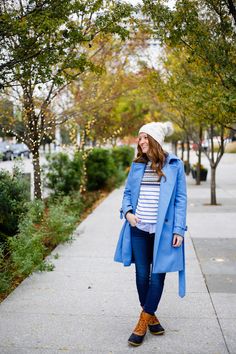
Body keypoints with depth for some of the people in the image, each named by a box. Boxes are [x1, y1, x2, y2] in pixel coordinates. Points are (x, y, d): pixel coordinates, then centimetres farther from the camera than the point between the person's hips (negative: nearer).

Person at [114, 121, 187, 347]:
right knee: (142, 274, 9)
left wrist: (179, 230, -7)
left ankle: (143, 323, 15)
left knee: (157, 276, 2)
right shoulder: (137, 165, 7)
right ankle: (151, 317, 28)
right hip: (138, 229, 3)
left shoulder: (174, 165, -2)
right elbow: (128, 192, 14)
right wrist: (127, 212, -5)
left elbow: (180, 199, -2)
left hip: (163, 230, -3)